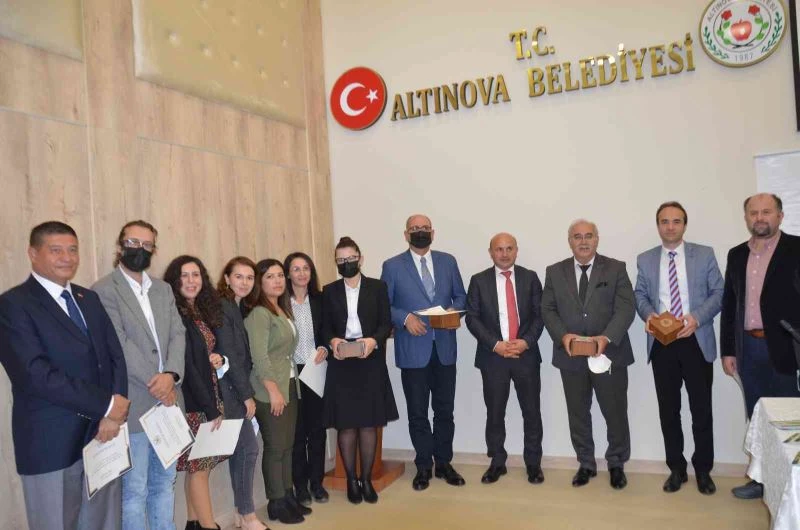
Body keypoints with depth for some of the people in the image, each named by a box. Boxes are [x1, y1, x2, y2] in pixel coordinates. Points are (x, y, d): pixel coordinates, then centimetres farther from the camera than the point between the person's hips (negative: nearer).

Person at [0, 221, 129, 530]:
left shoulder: (89, 299, 12)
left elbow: (115, 356, 7)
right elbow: (35, 374, -20)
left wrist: (113, 414, -9)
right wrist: (105, 405, -17)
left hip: (102, 432, 6)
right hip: (51, 441, -6)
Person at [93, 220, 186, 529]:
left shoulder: (163, 289, 12)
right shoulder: (103, 291, -7)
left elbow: (178, 334, 3)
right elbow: (119, 345, -14)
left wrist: (170, 375, -14)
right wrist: (155, 383, -15)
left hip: (166, 400, 6)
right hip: (133, 404, -6)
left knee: (165, 482, 17)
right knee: (134, 490, 5)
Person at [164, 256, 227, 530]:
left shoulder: (203, 312, 10)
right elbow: (185, 365, -18)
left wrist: (217, 359, -5)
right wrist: (211, 409, -17)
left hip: (208, 397, 8)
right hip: (192, 402, -8)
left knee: (198, 465, 13)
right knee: (199, 466, -2)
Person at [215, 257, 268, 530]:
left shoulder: (242, 308, 12)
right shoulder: (222, 307, -14)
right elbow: (230, 355, -17)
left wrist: (246, 391, 4)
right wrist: (247, 394, -14)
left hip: (239, 386, 8)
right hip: (230, 388, -8)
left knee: (239, 448, 12)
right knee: (249, 447, -4)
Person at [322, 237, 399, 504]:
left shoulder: (377, 287, 4)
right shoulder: (329, 291, 8)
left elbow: (386, 323, -1)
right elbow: (325, 327, 5)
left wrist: (374, 340, -19)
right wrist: (332, 340, -15)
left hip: (370, 363, -1)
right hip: (341, 364, 1)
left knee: (369, 423, 6)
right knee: (346, 424, 4)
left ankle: (367, 479, 19)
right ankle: (351, 480, 17)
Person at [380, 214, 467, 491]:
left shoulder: (448, 261, 7)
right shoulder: (392, 266, -1)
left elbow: (461, 297, 12)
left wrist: (454, 311, -9)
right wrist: (405, 318, -17)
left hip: (444, 347, 2)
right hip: (413, 349, -2)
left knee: (445, 409, 10)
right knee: (417, 412, 8)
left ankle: (443, 463, 26)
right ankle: (424, 466, 23)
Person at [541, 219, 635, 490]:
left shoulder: (616, 269, 0)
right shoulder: (554, 272, 6)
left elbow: (626, 308, -8)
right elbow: (547, 309, 2)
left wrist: (606, 337, -23)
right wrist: (563, 336, -16)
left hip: (609, 353, -1)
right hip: (571, 356, 2)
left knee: (615, 413, 7)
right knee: (578, 414, 12)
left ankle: (616, 464, 29)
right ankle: (586, 464, 29)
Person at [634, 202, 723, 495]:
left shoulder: (704, 254, 3)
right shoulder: (645, 260, 9)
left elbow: (719, 292, -1)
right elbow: (639, 294, 10)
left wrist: (697, 317, -17)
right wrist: (648, 314, -12)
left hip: (696, 342, -1)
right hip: (662, 343, 2)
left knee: (701, 409, 5)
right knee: (668, 410, 8)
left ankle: (703, 470, 22)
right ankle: (676, 469, 22)